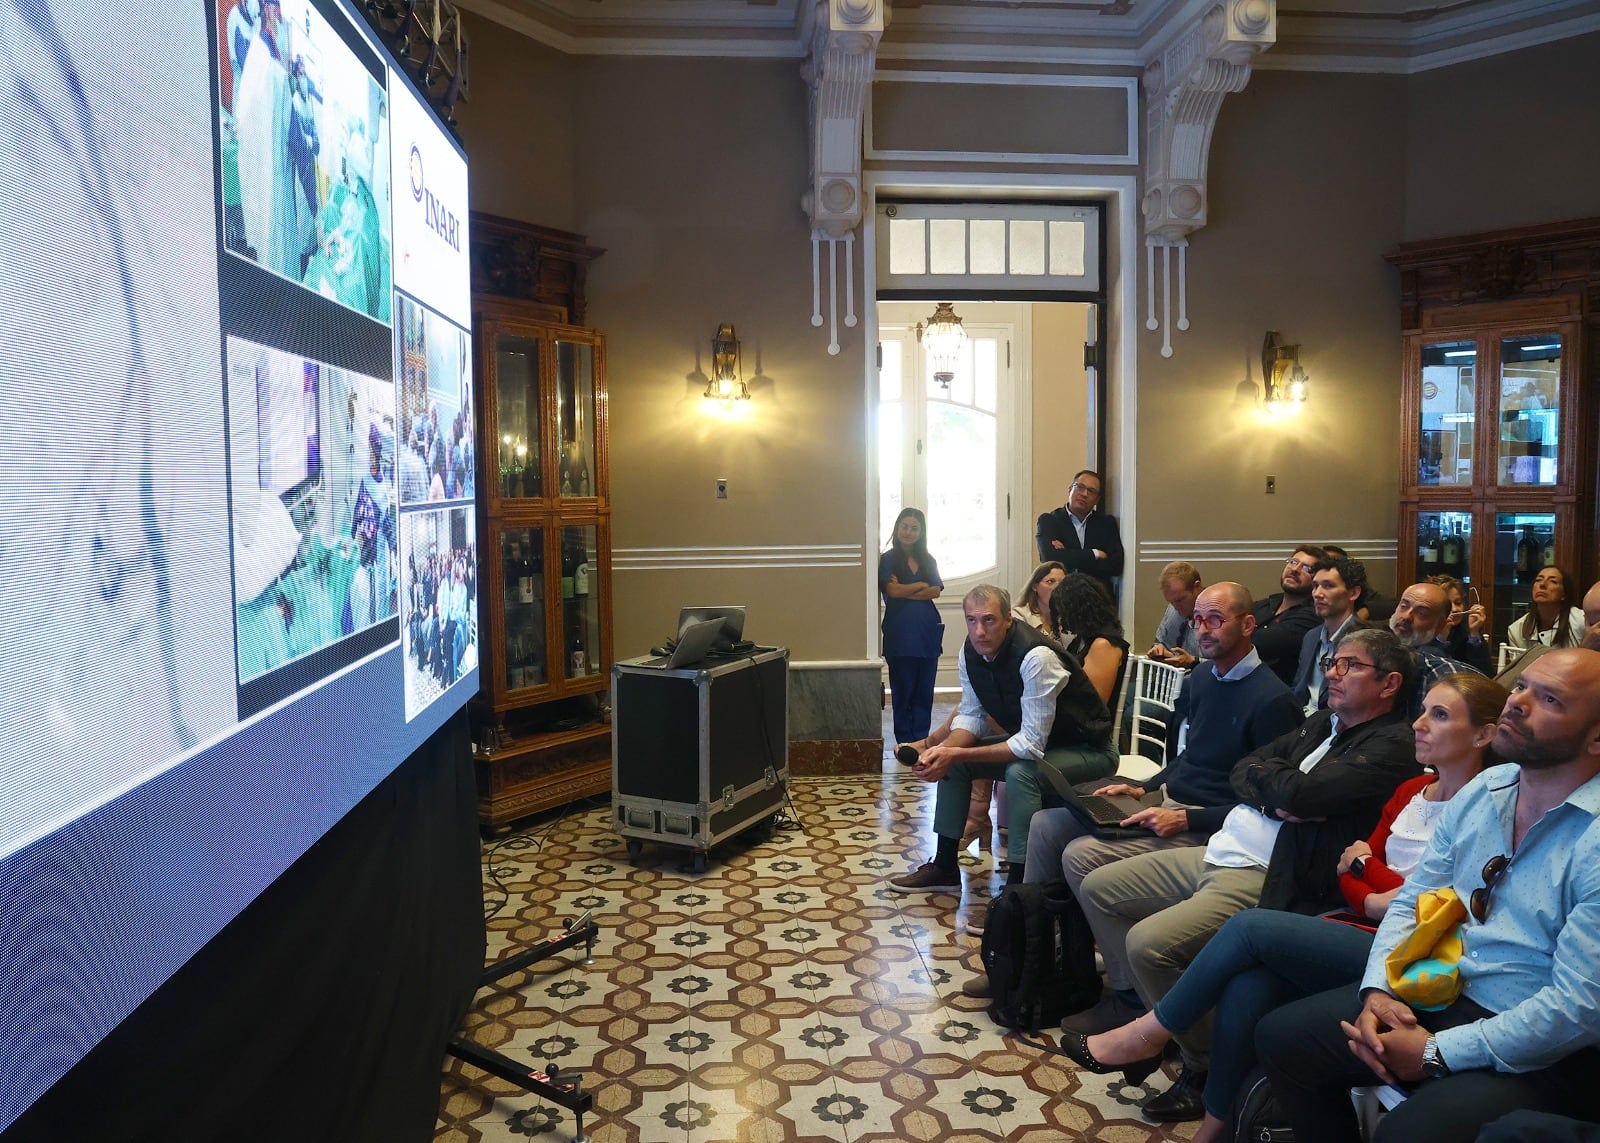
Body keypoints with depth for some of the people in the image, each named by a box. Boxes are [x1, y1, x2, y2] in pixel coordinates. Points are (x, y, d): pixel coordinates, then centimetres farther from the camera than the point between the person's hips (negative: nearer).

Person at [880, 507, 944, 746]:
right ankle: (905, 742, 9)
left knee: (925, 690, 4)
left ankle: (921, 740, 12)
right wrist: (921, 585, 0)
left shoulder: (928, 560, 15)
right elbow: (893, 590, -11)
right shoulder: (887, 559, 3)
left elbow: (936, 591, 1)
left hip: (927, 630, 4)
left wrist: (906, 592, -9)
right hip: (900, 633, -4)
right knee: (903, 689, 1)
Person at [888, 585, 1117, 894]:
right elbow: (971, 714, 0)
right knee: (951, 759, 1)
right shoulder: (971, 651, -9)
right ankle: (945, 866, 13)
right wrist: (943, 750, -21)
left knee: (1020, 772, -34)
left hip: (1086, 750, -8)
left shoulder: (1035, 657, -33)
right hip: (1029, 741, 8)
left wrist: (956, 755, -34)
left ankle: (1018, 883, -20)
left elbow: (1032, 745, -34)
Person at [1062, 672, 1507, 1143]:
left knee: (1251, 925, -20)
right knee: (1247, 985, -21)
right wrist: (1375, 901, -8)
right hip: (1358, 928, 7)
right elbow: (1349, 872, 13)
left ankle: (1150, 1034, -3)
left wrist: (1367, 863, 1)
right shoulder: (1410, 792, 14)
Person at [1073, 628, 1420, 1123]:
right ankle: (1136, 1002, 27)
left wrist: (1264, 775, -2)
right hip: (1219, 851, 10)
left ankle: (1208, 1071, -3)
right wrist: (1277, 799, -10)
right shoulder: (1323, 723, 17)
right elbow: (1242, 771, 11)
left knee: (1148, 944, -26)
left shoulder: (1394, 745, -11)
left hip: (1263, 880, -10)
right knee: (1097, 888, 10)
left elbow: (1299, 792, -24)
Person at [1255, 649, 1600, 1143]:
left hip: (1545, 1052, -7)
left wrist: (1437, 1053, -19)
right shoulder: (1481, 791, 4)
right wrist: (1377, 990, -8)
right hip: (1441, 993, 7)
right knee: (1281, 1035, -1)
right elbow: (1411, 902, 10)